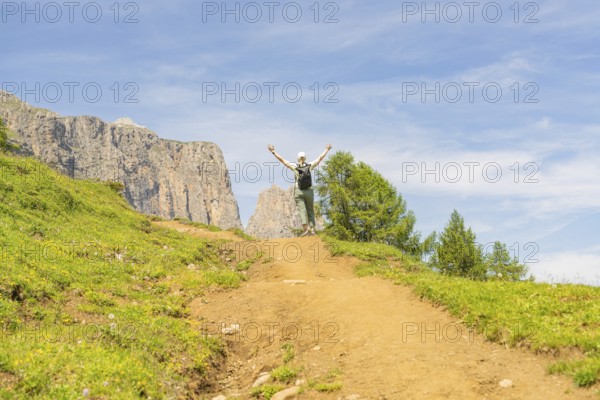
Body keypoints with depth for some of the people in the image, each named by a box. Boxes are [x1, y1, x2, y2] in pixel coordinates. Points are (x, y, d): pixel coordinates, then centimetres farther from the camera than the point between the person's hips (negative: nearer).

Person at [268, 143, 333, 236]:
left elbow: (282, 160, -1)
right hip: (309, 191, 2)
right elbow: (320, 158, 12)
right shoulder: (310, 166, 0)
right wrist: (327, 150, 26)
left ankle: (306, 229, -27)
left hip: (298, 191, -2)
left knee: (302, 209, -10)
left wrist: (273, 151, 7)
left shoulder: (295, 167, -3)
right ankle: (312, 229, -1)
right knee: (310, 210, 9)